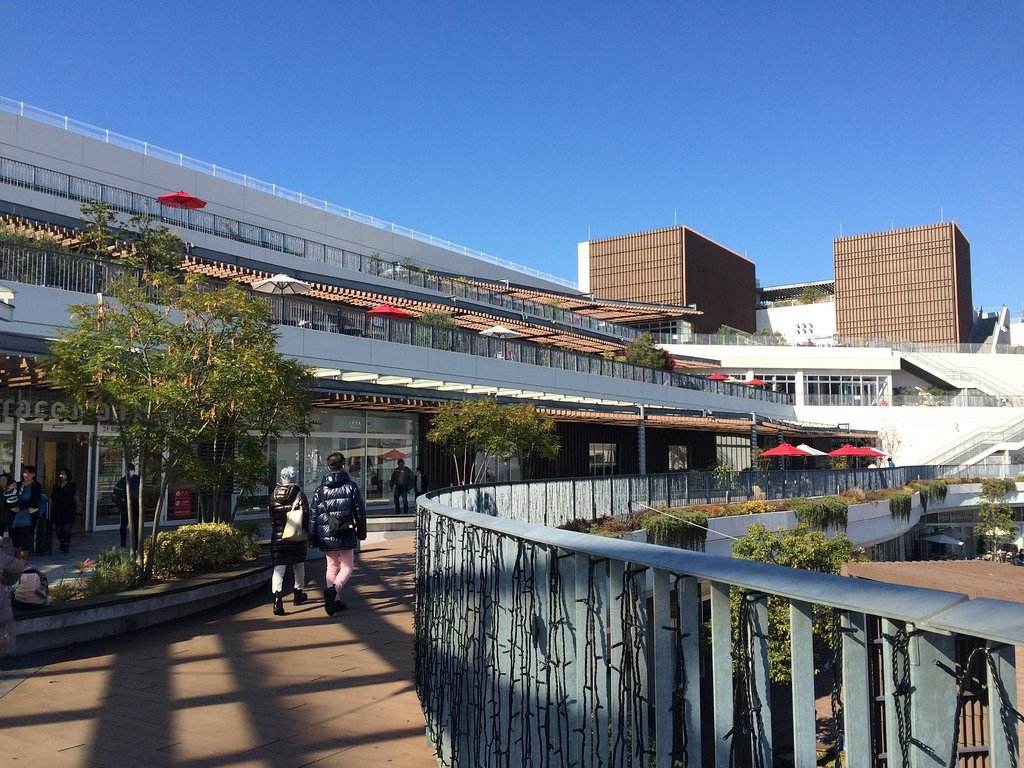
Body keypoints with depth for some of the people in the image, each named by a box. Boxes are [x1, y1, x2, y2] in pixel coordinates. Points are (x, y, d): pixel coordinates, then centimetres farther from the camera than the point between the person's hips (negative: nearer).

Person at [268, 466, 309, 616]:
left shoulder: (274, 495, 3)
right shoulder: (299, 495, -6)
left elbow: (271, 517, 10)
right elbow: (305, 516, -8)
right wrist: (306, 533, 0)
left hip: (277, 536, 1)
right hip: (297, 537, -1)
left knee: (279, 567, -5)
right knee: (299, 564, 19)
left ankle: (277, 598, -23)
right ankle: (298, 593, 33)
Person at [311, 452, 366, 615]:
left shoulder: (320, 489, 2)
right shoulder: (351, 486, -2)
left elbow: (313, 515, 2)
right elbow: (360, 512, 0)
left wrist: (313, 539, 8)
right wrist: (361, 533, 12)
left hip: (326, 536, 3)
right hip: (346, 535, -3)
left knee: (332, 567, 17)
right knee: (346, 568, 6)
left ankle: (335, 600, 16)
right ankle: (334, 589, -21)